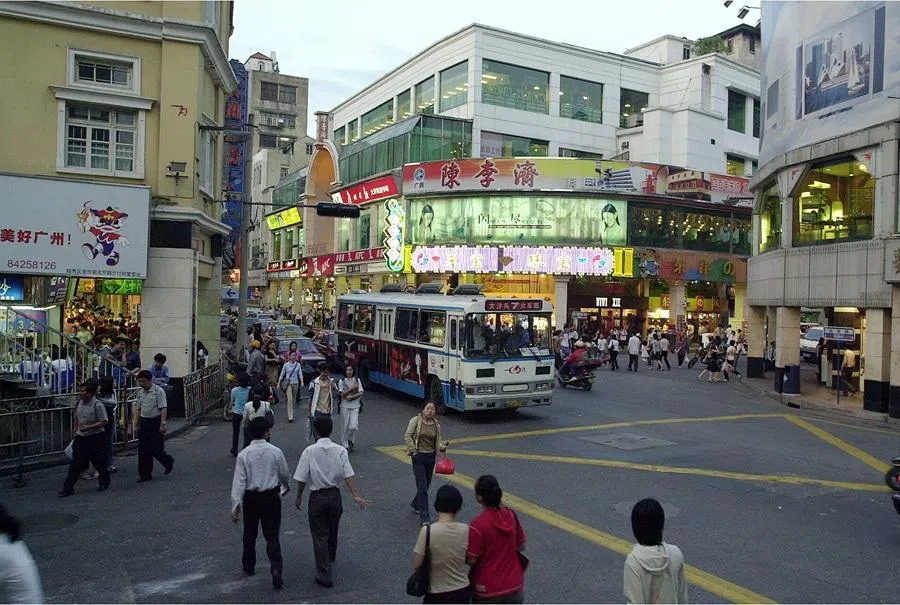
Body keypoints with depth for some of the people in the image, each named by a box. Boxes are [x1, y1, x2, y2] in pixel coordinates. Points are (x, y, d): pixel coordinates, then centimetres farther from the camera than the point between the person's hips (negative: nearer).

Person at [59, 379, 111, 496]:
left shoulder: (97, 405, -18)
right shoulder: (79, 402, 2)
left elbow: (104, 422, -17)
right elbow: (77, 418, 18)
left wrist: (88, 427, -24)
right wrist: (76, 431, 14)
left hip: (95, 438, -5)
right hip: (81, 438, 6)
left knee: (99, 463, 8)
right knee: (75, 464, 4)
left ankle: (104, 483, 28)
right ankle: (68, 488, 8)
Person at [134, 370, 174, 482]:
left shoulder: (158, 391, -12)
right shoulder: (140, 392, 9)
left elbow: (163, 409, -15)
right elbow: (139, 409, 17)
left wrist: (162, 424, -21)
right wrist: (136, 424, 15)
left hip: (155, 421, -6)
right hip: (144, 422, 6)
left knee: (156, 449, -4)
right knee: (143, 450, 5)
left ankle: (169, 462, 24)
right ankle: (145, 474, 14)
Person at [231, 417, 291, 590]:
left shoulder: (244, 454, -10)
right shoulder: (275, 452, -10)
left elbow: (239, 481, -11)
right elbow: (285, 474, 4)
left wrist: (235, 505, -7)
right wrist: (286, 486, 26)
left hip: (251, 497, 1)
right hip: (271, 497, -1)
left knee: (250, 533, 20)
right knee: (272, 536, 5)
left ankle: (249, 566, 38)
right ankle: (276, 571, -7)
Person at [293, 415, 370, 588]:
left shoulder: (309, 451, -14)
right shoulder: (340, 450, -8)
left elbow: (302, 478, -10)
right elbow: (348, 475, -13)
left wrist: (299, 497, 4)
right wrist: (356, 496, -13)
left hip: (317, 496, -3)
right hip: (335, 494, 3)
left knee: (320, 535, 5)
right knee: (333, 530, 24)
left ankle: (324, 574, 3)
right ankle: (330, 558, 48)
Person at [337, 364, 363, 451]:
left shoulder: (357, 380, 6)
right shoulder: (342, 381, 2)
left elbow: (361, 393, -1)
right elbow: (342, 394, -7)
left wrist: (352, 397, -12)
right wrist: (351, 388, -15)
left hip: (355, 406, 1)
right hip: (345, 406, -1)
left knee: (354, 426, -10)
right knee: (345, 426, 1)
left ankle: (350, 441, 16)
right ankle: (345, 445, 13)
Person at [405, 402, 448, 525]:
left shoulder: (436, 424, 4)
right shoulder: (415, 420, -8)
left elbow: (439, 439, 10)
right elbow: (407, 436, -9)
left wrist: (442, 446, -10)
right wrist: (413, 450, -15)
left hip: (431, 457, 5)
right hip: (418, 457, -5)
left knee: (426, 485, 17)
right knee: (422, 487, -8)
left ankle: (416, 505, 44)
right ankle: (425, 517, -5)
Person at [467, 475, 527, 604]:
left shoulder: (477, 525, -24)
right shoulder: (511, 515, -7)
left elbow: (471, 560, -17)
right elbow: (521, 546, 4)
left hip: (487, 589, -4)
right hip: (514, 585, 4)